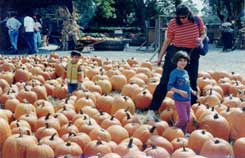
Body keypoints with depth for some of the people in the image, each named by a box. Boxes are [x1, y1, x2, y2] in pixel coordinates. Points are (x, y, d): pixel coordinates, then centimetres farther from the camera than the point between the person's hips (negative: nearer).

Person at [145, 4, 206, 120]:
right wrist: (160, 56, 2)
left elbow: (203, 34, 9)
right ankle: (152, 110, -5)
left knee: (192, 83, 10)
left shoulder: (197, 20, -6)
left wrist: (200, 39, -14)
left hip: (192, 54, 3)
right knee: (165, 81, -7)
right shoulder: (173, 23, -10)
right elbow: (167, 41, 0)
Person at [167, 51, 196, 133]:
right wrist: (180, 91, -27)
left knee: (187, 119, 14)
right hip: (179, 100, -7)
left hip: (187, 100, 7)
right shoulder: (174, 73, -13)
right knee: (184, 119, -8)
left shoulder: (186, 72, 9)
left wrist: (192, 91, 5)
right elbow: (169, 87, -18)